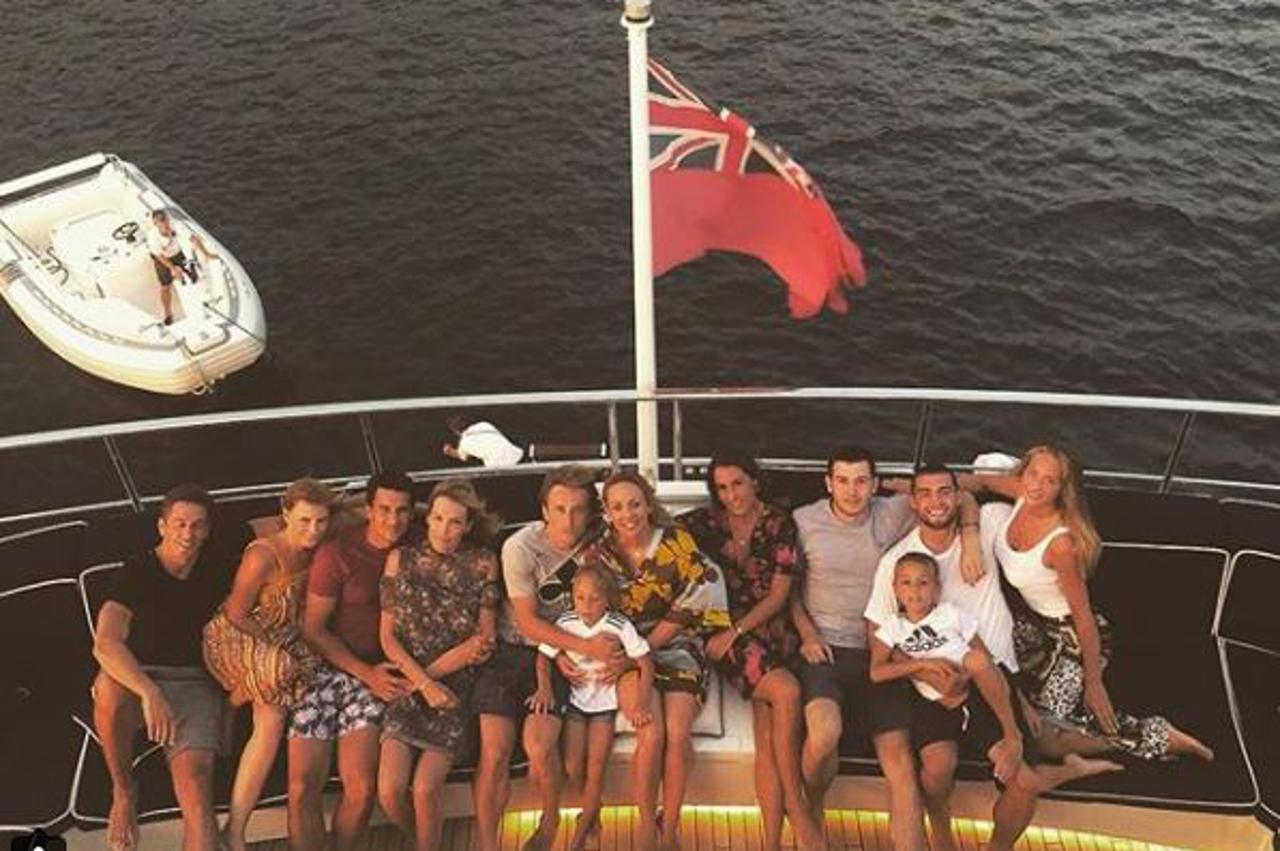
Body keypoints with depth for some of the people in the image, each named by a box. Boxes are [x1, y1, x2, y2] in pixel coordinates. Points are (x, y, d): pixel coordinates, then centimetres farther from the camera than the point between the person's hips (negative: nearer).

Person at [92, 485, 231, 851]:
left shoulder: (214, 569, 3)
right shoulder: (138, 571, -11)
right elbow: (104, 644, -26)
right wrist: (150, 694, -41)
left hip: (195, 684, 2)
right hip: (137, 679, -2)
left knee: (195, 786, -20)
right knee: (110, 689, -37)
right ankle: (124, 791, -13)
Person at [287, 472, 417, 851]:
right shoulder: (337, 552, -9)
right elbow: (313, 629, -5)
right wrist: (366, 673, -11)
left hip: (378, 672, 2)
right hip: (326, 666, -1)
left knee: (361, 789, -12)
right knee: (303, 789, -7)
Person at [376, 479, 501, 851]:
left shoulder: (483, 564, 1)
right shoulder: (401, 559, 3)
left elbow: (485, 639, -2)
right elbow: (388, 637, 2)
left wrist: (428, 675, -6)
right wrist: (423, 683, -10)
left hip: (458, 686, -1)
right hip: (408, 684, 1)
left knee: (424, 790, -15)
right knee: (390, 793, -10)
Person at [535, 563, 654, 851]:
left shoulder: (620, 626, -21)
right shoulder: (565, 623, -13)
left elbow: (646, 664, -17)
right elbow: (544, 657, -2)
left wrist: (640, 704, -25)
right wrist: (545, 687, -18)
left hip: (605, 700, -2)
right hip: (575, 698, 2)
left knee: (596, 769, -4)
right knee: (572, 769, -4)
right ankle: (593, 809, 28)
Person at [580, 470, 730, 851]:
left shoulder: (677, 543, -6)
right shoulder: (598, 555, -1)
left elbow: (691, 602, -8)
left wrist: (645, 644, -11)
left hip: (678, 647, 0)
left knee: (678, 734, -22)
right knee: (652, 733, -24)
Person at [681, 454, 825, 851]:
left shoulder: (780, 522, 4)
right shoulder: (707, 522, 7)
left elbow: (779, 595, 1)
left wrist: (736, 632, -9)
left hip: (772, 627, 1)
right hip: (725, 631, -1)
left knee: (767, 733, -19)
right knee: (786, 691, -29)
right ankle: (796, 807, -18)